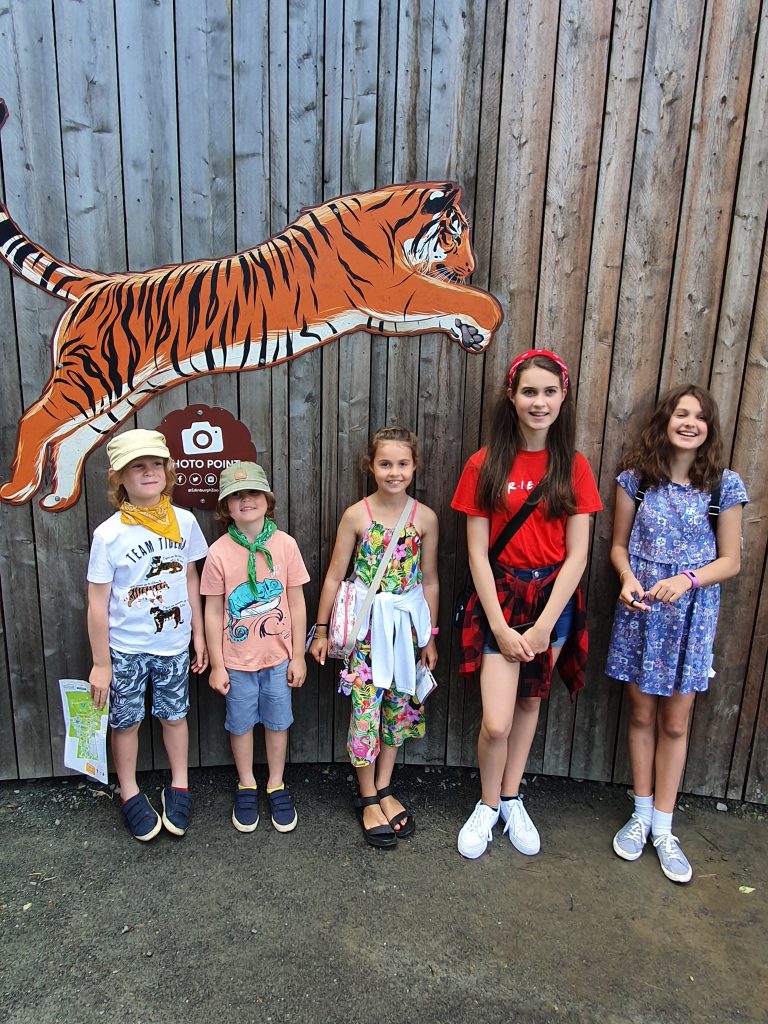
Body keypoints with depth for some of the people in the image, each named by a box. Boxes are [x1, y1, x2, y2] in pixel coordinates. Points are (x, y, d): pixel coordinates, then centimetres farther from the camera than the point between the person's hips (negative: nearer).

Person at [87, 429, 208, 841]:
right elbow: (97, 603, -10)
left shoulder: (184, 521, -7)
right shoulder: (109, 534, -15)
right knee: (126, 721, 14)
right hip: (125, 649, -2)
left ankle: (179, 788, 37)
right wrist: (100, 663, -7)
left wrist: (198, 634, 8)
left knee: (174, 715, 16)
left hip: (173, 644, 2)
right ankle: (130, 794, 35)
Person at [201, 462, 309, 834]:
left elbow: (297, 604, -3)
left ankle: (276, 786, 37)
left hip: (278, 656, 1)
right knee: (241, 724, 16)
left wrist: (298, 656, 0)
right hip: (237, 659, 0)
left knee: (277, 722, 15)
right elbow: (213, 612, -5)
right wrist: (216, 664, -3)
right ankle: (246, 786, 39)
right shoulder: (219, 552, -11)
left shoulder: (285, 544, -9)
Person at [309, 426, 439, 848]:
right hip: (366, 624, -2)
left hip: (407, 623, 3)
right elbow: (335, 576, -2)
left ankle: (383, 788, 32)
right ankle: (368, 799, 21)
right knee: (366, 708, 2)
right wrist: (321, 630, 0)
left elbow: (429, 580, 5)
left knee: (398, 706, 12)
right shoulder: (356, 515, -7)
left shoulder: (425, 518, -3)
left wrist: (429, 636, 8)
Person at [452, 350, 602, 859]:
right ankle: (488, 805, 24)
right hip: (500, 597, -2)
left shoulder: (574, 466, -2)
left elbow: (576, 554, -5)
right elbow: (478, 553, -7)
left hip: (554, 599, 2)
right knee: (496, 722, -6)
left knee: (531, 703, 16)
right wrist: (501, 627, -12)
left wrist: (543, 627, -11)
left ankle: (511, 799, 38)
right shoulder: (485, 464, -5)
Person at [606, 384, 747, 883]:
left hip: (692, 615, 0)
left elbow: (730, 561, -1)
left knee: (675, 723, 10)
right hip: (640, 611, 1)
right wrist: (628, 580, -16)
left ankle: (663, 826, 25)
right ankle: (642, 814, 30)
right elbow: (619, 545, 4)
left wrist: (687, 579, -18)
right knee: (642, 715, 12)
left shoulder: (725, 485, -4)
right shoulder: (636, 477, -2)